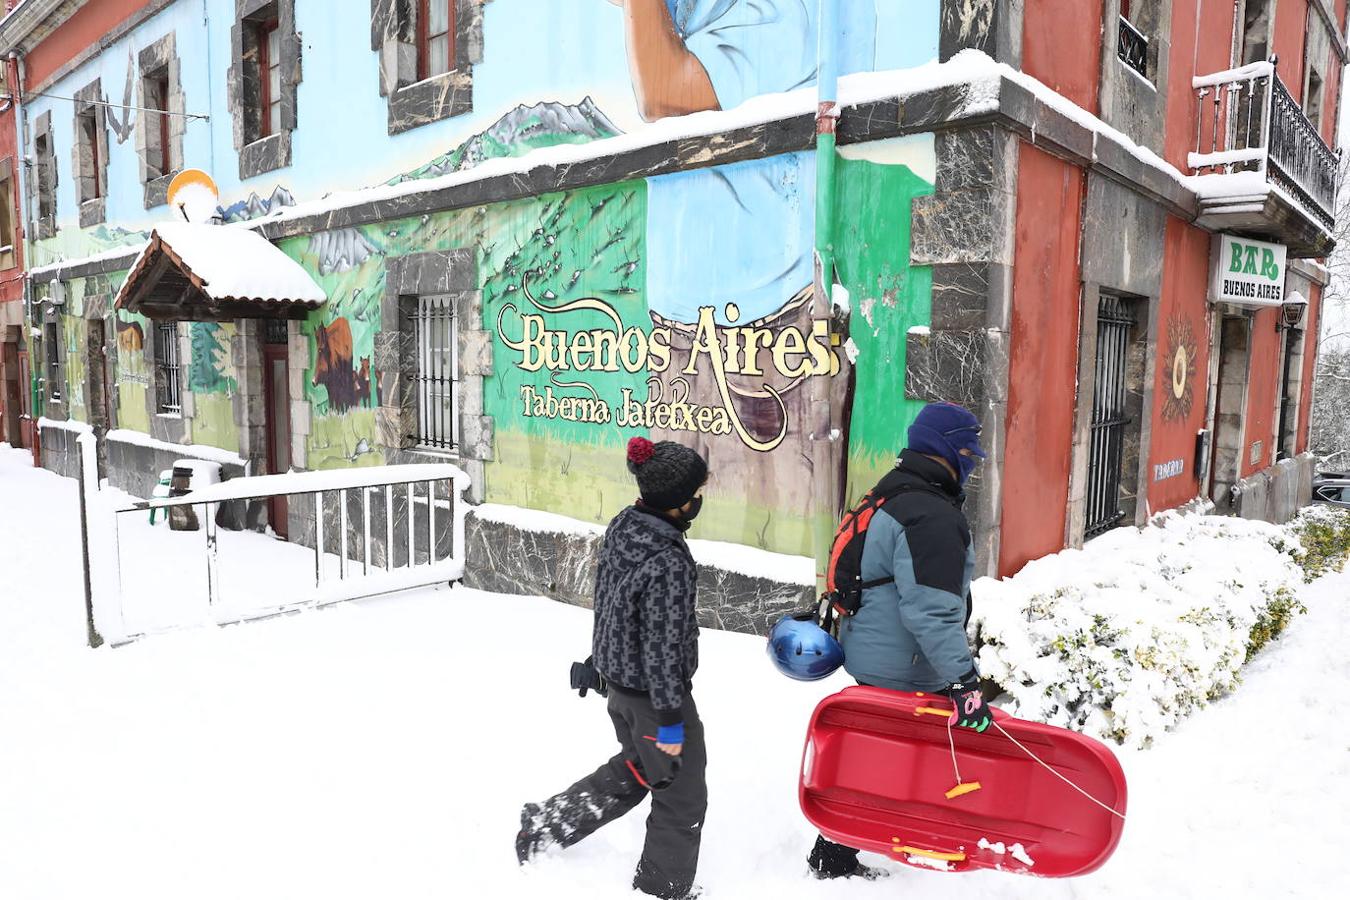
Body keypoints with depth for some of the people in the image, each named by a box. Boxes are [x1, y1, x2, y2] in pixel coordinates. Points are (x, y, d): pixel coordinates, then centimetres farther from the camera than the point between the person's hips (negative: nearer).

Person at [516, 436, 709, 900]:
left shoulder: (621, 526, -4)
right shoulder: (668, 562, -31)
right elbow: (663, 647, -26)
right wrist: (671, 720, -16)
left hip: (618, 677, 9)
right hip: (653, 691, -9)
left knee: (634, 768, 30)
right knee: (682, 797, 14)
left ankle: (544, 824, 36)